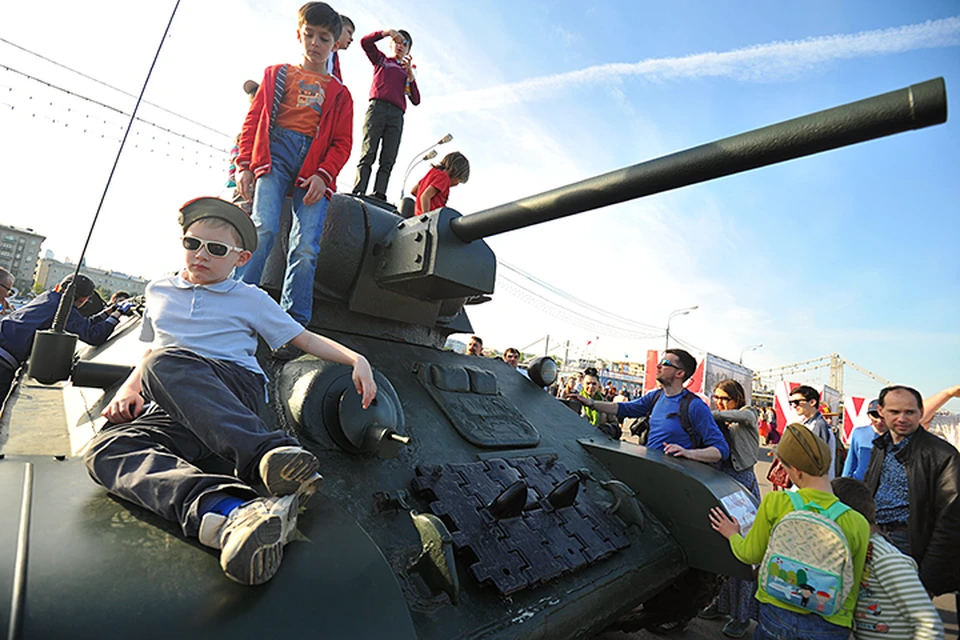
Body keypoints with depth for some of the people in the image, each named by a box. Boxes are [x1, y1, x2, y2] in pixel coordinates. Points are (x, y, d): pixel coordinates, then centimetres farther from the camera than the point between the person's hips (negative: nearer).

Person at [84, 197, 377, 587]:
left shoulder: (250, 299, 16)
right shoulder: (159, 292, 28)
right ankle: (226, 510, -57)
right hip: (175, 411, 4)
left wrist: (356, 360, -3)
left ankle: (271, 456, -49)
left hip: (238, 385, -3)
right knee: (105, 451, -28)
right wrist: (128, 390, 13)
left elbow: (306, 339, 12)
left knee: (167, 362, -33)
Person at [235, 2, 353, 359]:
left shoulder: (339, 93, 22)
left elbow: (342, 142, 11)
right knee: (263, 228, -22)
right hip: (274, 155, 0)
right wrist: (244, 165, 2)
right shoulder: (277, 74, 23)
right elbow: (253, 120, 15)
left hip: (314, 168, 0)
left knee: (306, 248, -14)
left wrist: (323, 175, -7)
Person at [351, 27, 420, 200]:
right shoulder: (381, 60, 24)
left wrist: (410, 74, 6)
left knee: (388, 161, -11)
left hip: (397, 115, 3)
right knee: (368, 154, -17)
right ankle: (358, 193, -26)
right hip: (378, 107, -2)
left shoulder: (407, 72, 27)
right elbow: (365, 42, 10)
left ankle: (379, 197, -18)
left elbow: (416, 100, 14)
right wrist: (386, 32, 3)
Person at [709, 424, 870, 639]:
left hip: (775, 616, -1)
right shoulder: (857, 524, -12)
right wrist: (846, 622, 21)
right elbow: (851, 588, 2)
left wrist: (732, 535, 20)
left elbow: (750, 555, -1)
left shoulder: (774, 502, -16)